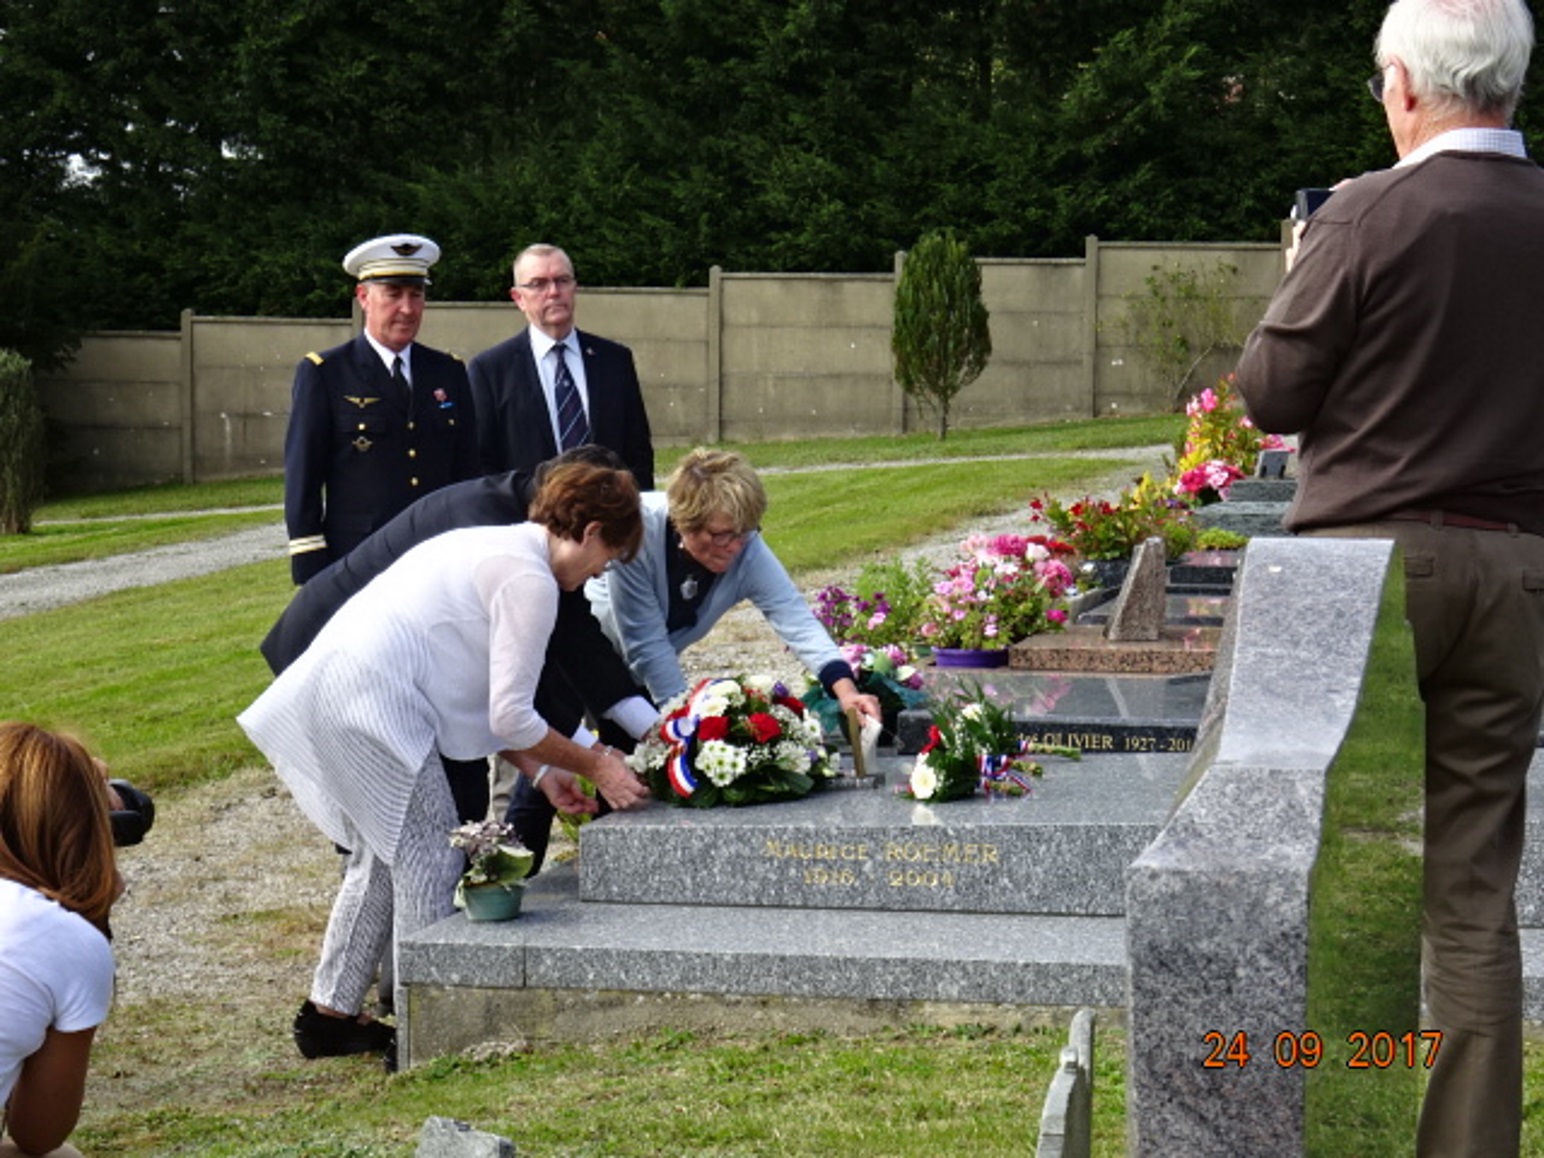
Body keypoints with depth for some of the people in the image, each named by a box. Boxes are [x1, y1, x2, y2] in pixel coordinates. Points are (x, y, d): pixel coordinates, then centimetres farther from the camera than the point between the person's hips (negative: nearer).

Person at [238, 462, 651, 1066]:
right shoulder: (530, 580, -11)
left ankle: (329, 1014, 27)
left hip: (329, 685, 10)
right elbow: (509, 717, -12)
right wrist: (592, 765, 0)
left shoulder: (495, 546, 20)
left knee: (381, 857, 19)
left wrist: (543, 775, 18)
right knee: (429, 859, -2)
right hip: (372, 702, -10)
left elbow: (483, 703, 22)